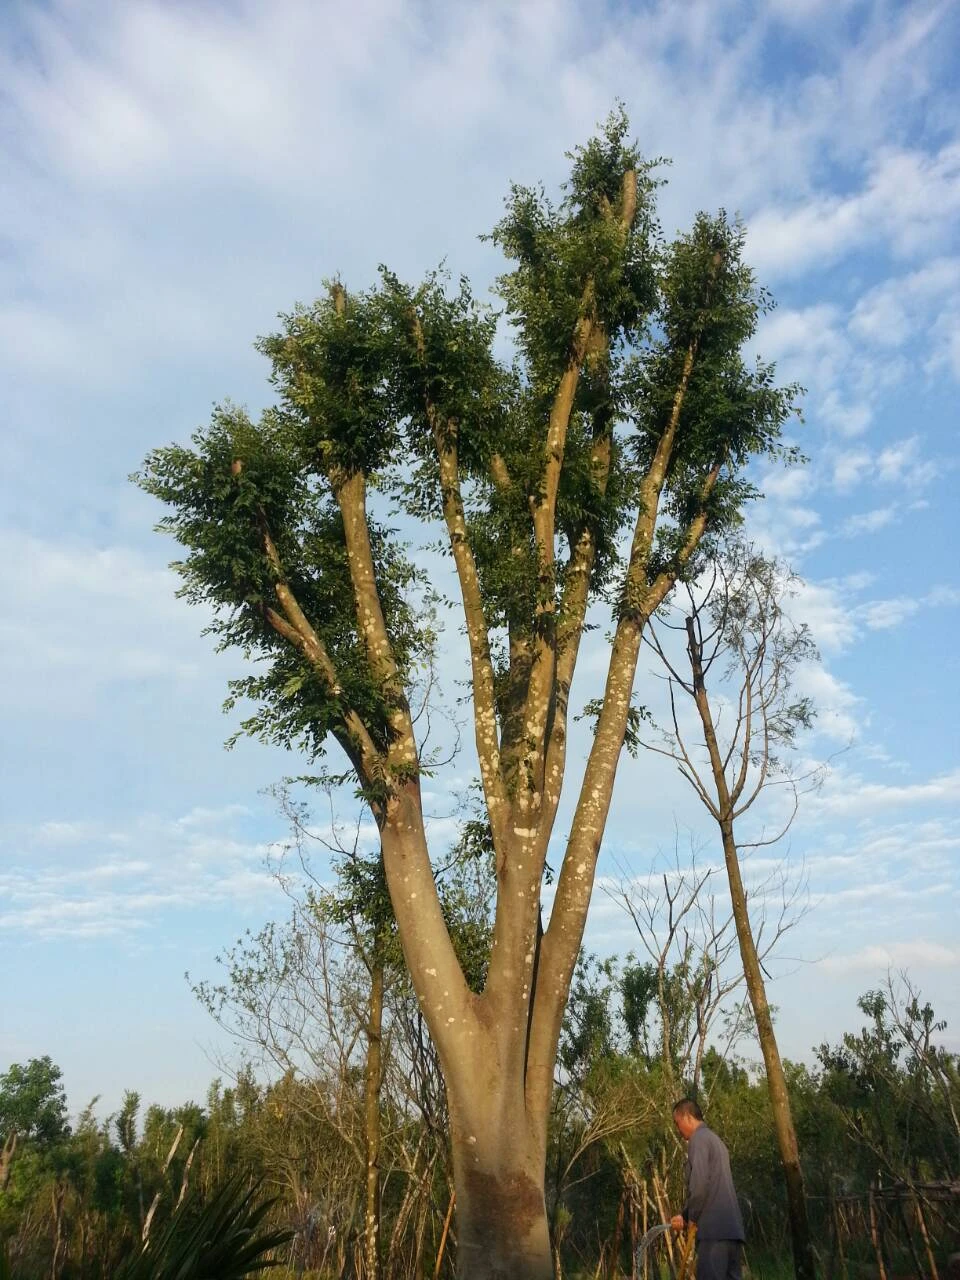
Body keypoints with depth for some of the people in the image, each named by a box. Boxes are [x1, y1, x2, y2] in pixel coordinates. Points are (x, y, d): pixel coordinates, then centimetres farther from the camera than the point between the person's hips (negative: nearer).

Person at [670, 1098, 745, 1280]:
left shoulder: (698, 1139, -5)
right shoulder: (715, 1140, 24)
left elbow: (699, 1184, -16)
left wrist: (690, 1218, -1)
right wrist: (685, 1216, 19)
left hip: (714, 1227, -9)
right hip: (731, 1227, 9)